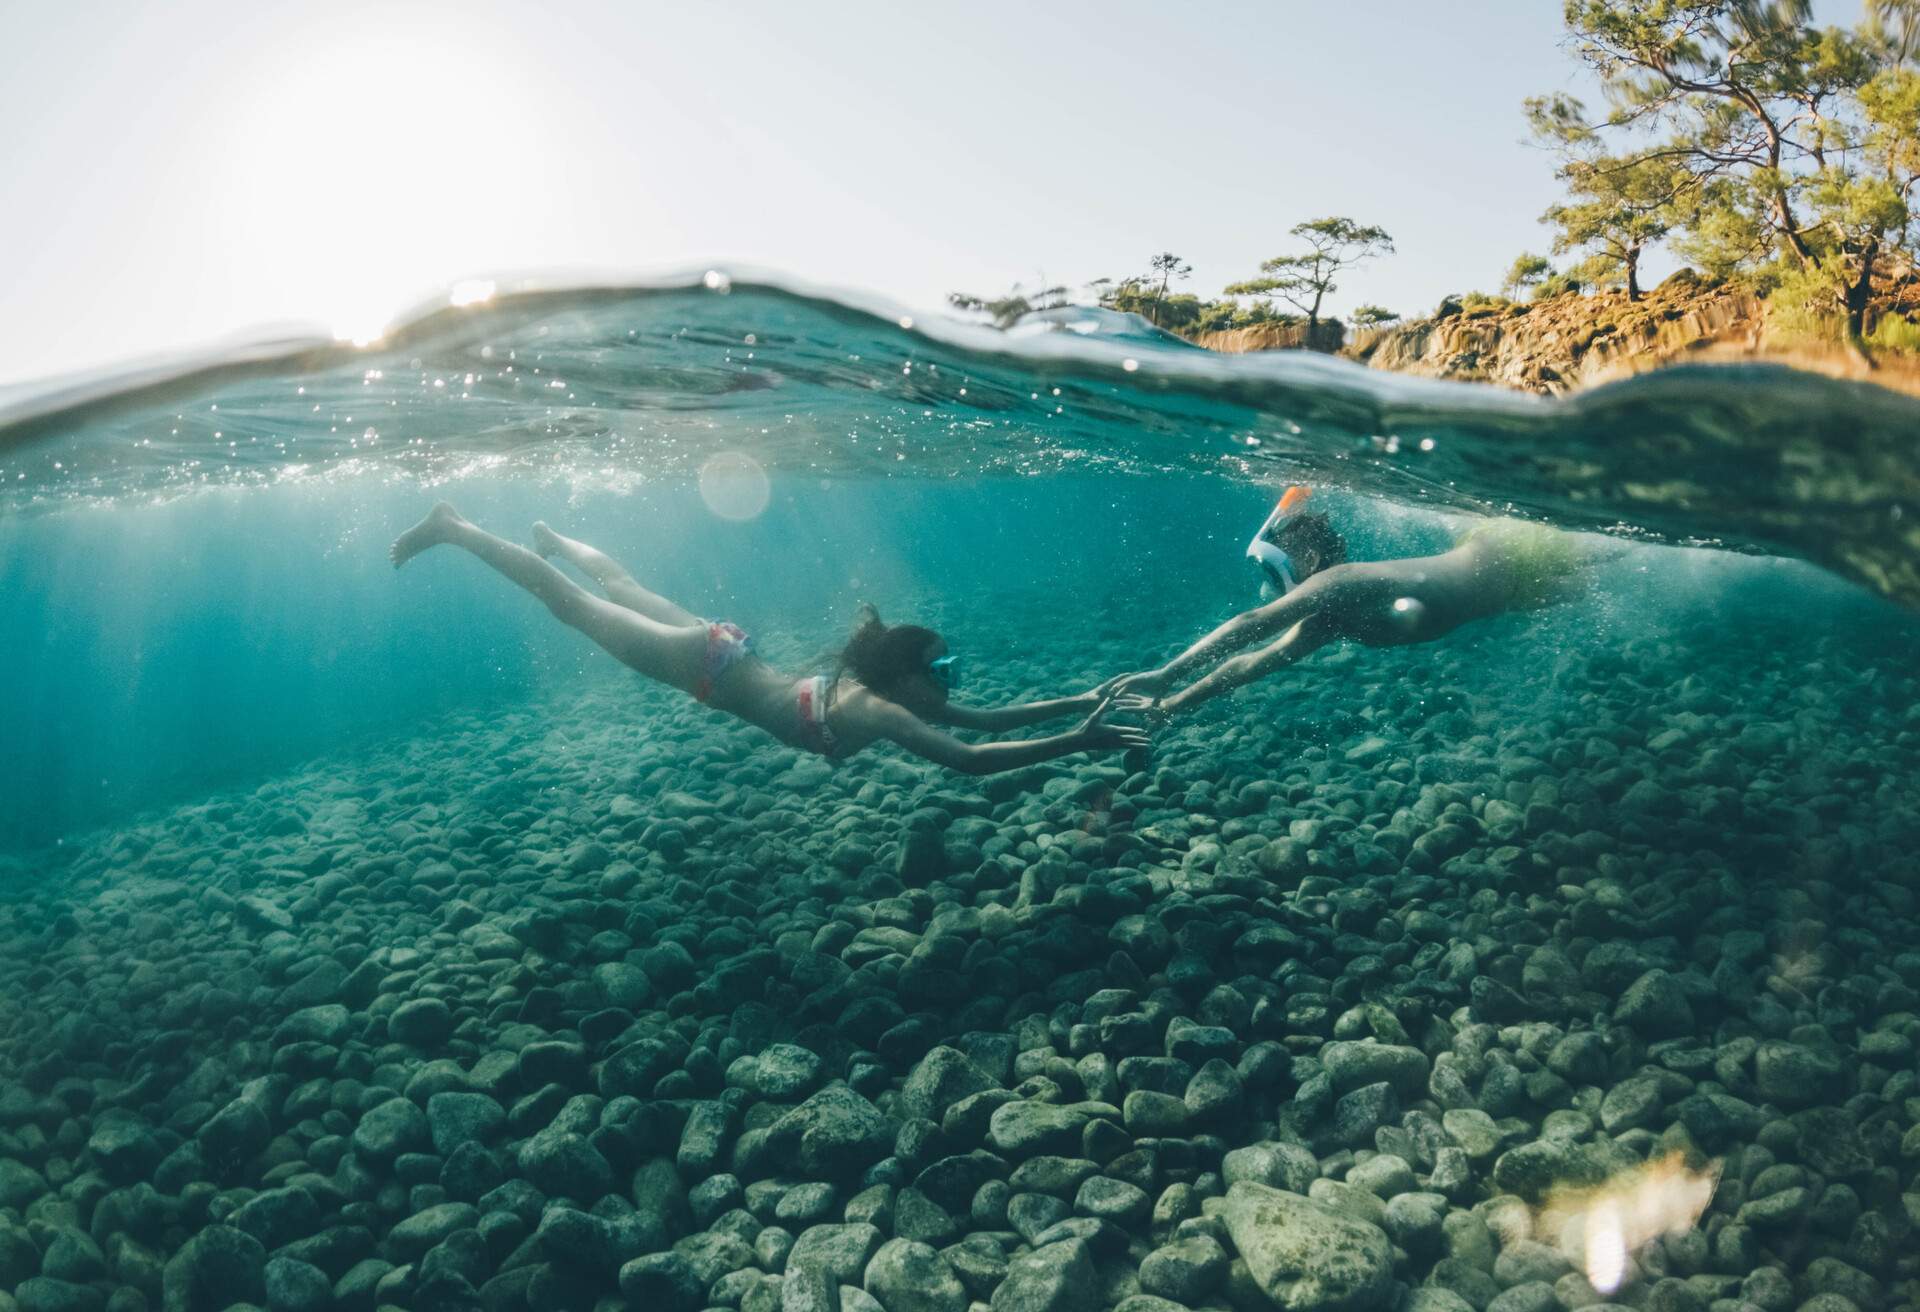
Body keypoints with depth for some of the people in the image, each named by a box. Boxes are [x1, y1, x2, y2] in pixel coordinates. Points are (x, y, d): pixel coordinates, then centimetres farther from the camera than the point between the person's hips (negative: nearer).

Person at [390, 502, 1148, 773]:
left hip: (721, 651, 7)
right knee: (577, 607, 9)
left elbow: (987, 719, -4)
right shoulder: (878, 711, -32)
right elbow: (974, 762, -43)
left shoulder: (890, 693, -10)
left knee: (625, 593, 31)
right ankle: (452, 527, 24)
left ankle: (550, 536, 57)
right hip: (707, 664, -7)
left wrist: (1082, 701, -12)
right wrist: (1078, 744, -41)